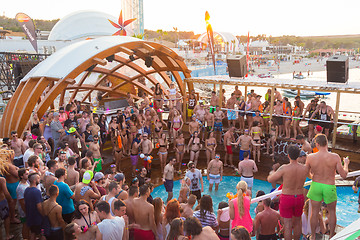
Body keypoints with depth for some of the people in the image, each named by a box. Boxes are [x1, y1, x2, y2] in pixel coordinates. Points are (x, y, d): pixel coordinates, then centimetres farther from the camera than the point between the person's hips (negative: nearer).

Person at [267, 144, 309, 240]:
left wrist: (281, 175, 4)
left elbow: (270, 179, -14)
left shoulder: (284, 168, -21)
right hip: (299, 197, 4)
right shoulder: (305, 168, -9)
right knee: (297, 222, 21)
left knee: (287, 224, 5)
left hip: (286, 198, -4)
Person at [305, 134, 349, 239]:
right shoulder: (335, 157, -19)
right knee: (332, 211, 23)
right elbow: (344, 175, -13)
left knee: (314, 212, 17)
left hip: (316, 186, 1)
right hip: (329, 187, -1)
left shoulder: (310, 157, -16)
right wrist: (346, 163, 5)